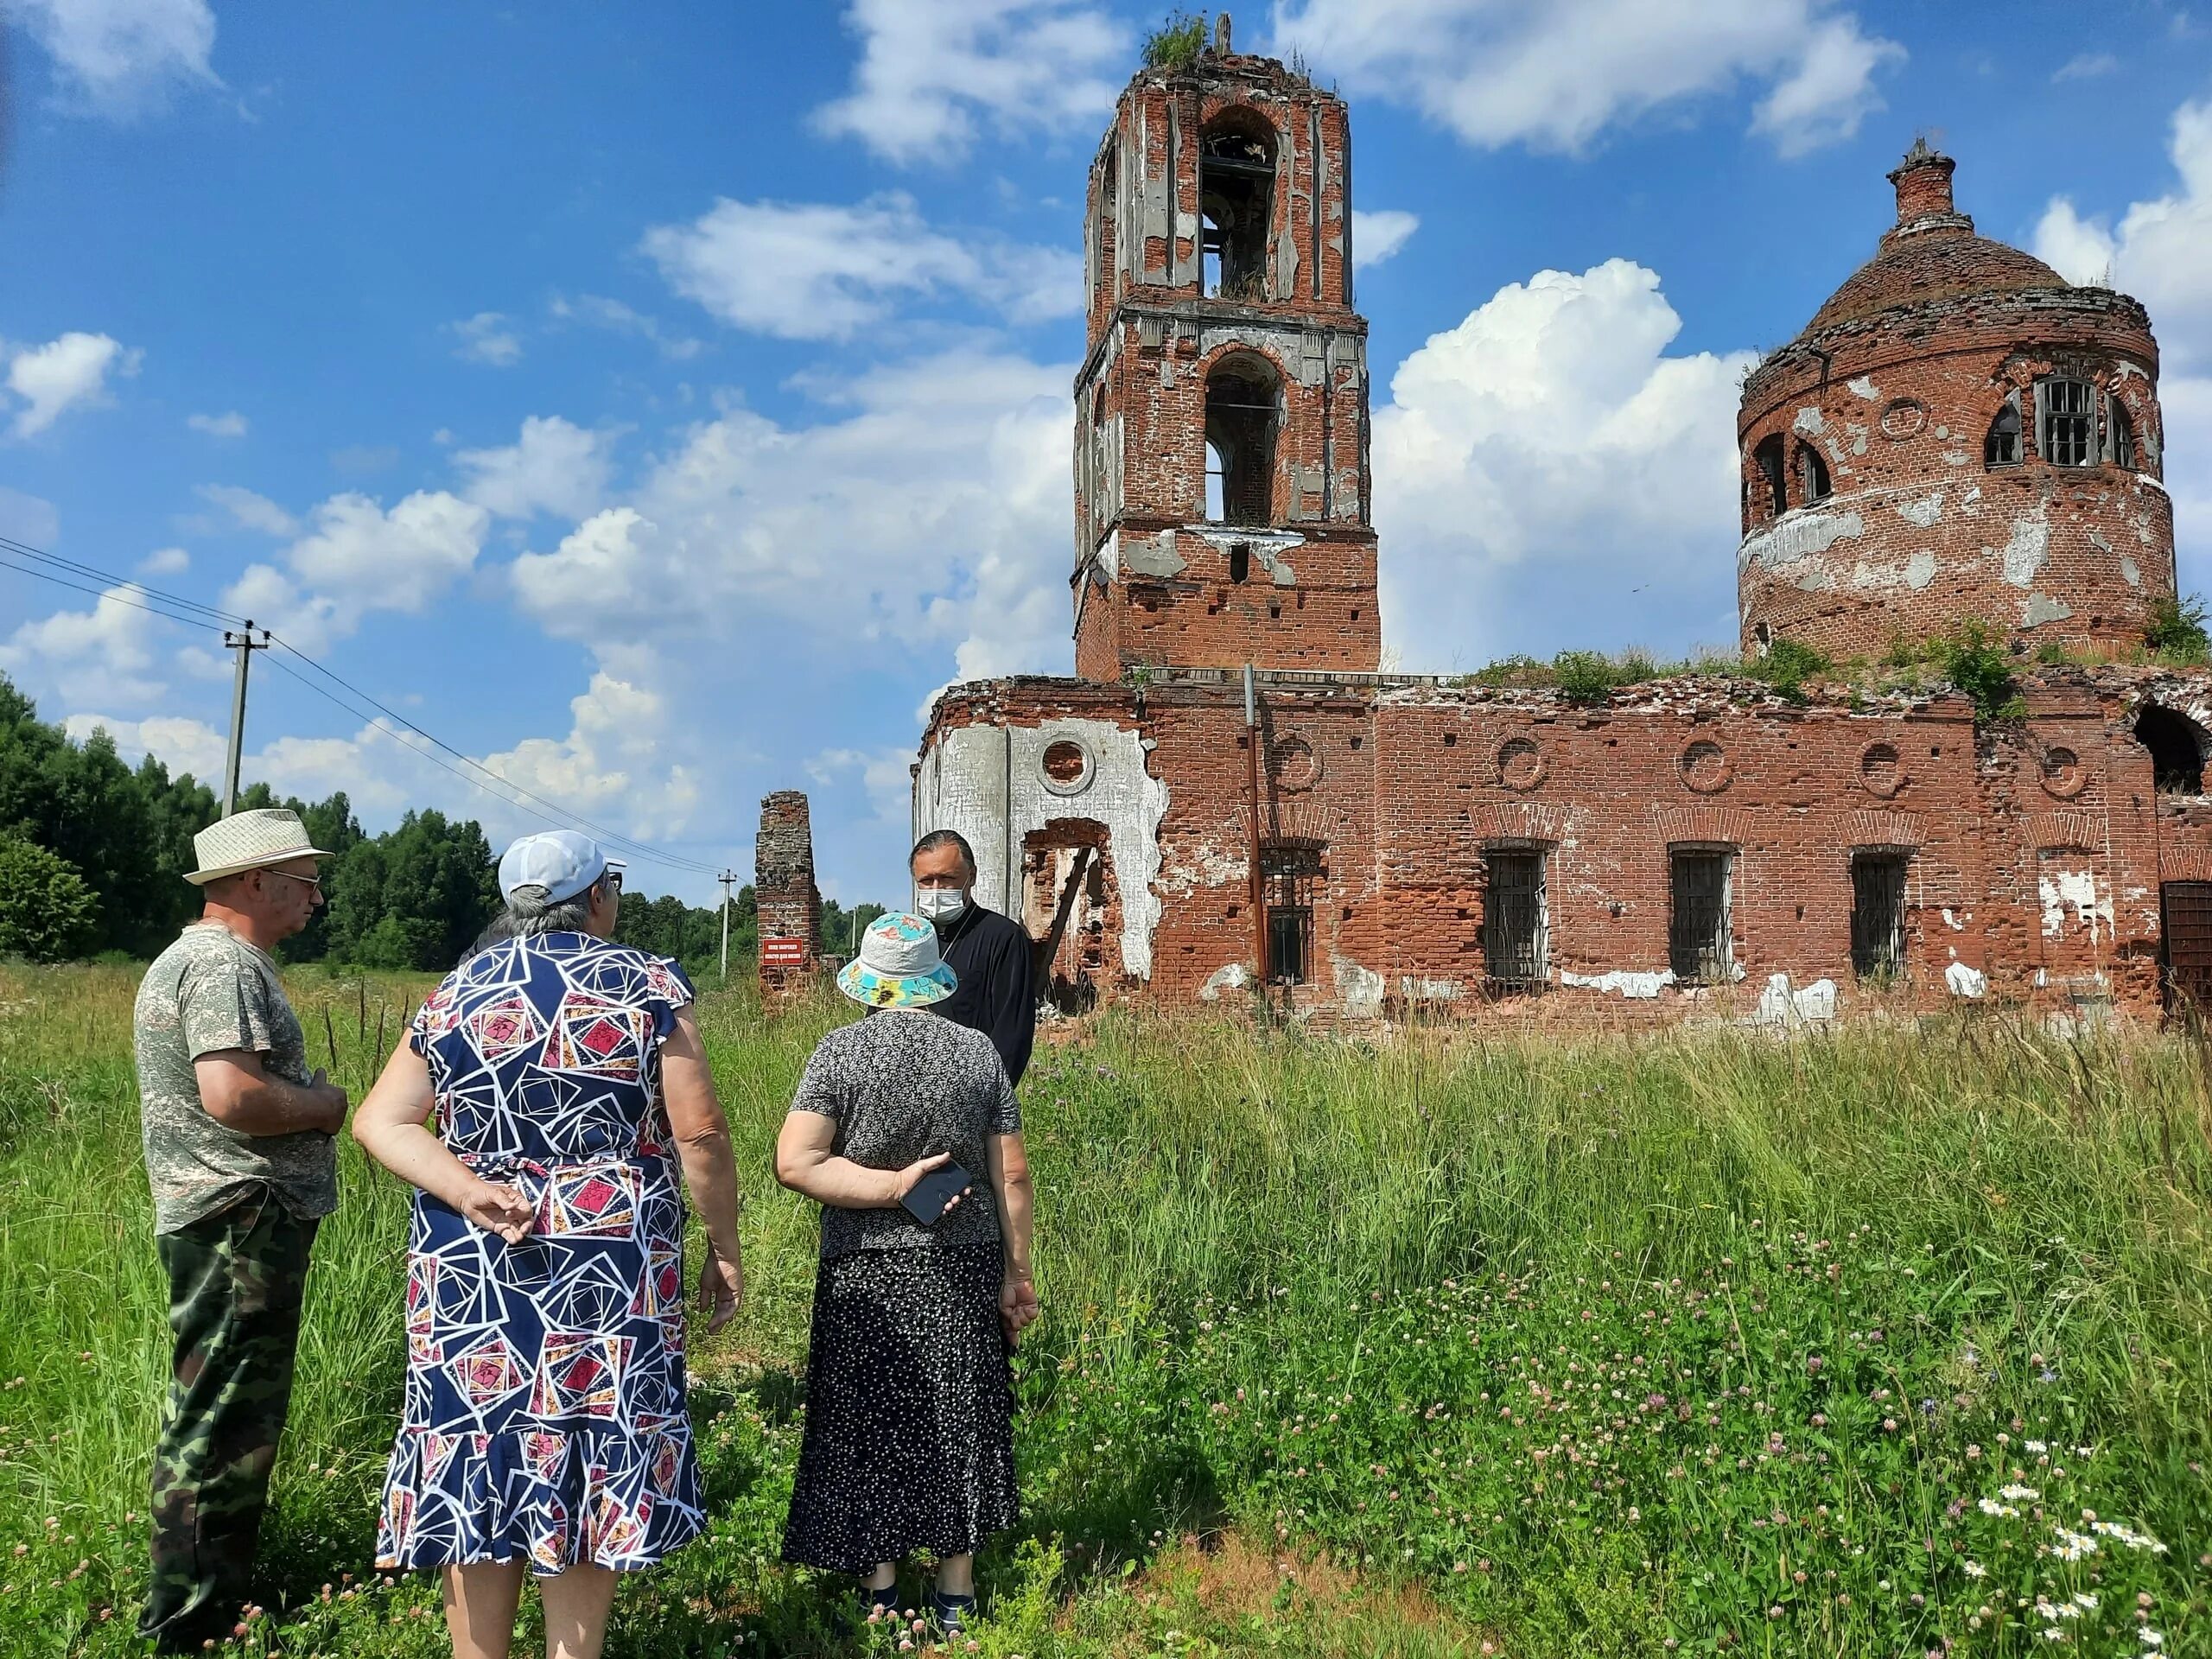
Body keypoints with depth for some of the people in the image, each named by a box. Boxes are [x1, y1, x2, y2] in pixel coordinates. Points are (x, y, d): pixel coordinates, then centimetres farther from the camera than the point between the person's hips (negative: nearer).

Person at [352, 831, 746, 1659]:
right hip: (611, 1271, -3)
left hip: (470, 1269, 3)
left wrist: (468, 1189, -11)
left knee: (481, 1468, 12)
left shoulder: (455, 993, 7)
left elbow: (379, 1121, -1)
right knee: (592, 1466, 9)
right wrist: (724, 1244, -1)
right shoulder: (646, 984, -6)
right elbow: (699, 1131, -10)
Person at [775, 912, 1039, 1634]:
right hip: (963, 1270, 2)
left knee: (867, 1423, 12)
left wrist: (892, 1187, -13)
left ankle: (880, 1588, 22)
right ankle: (956, 1591, 23)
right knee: (956, 1419, 13)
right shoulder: (979, 1051, -3)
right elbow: (1012, 1174, -1)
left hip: (867, 1275, -2)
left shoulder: (840, 1051, -8)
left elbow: (795, 1162, -18)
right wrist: (1017, 1272, 7)